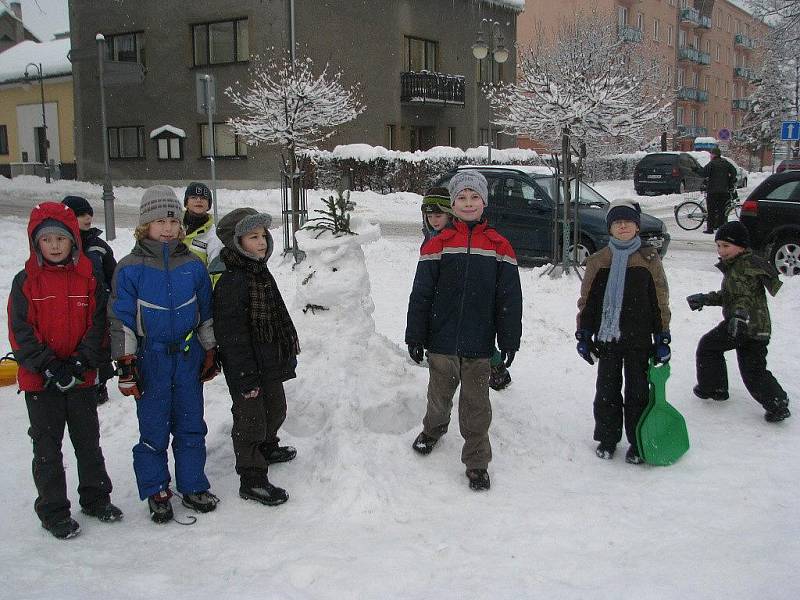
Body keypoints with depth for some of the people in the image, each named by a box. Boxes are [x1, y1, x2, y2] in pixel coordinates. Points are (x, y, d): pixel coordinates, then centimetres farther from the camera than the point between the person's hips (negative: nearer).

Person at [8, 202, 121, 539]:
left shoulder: (88, 278, 0)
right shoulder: (25, 281, -5)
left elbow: (98, 325, -2)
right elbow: (20, 332, -8)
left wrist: (80, 363, -15)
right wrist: (50, 367, -17)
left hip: (81, 378, 2)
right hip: (40, 380, -2)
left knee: (88, 441, 14)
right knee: (48, 447, 7)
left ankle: (95, 498, 31)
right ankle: (53, 511, 20)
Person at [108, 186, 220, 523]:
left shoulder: (192, 265, 3)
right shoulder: (130, 268, -6)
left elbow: (205, 313, 12)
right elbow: (121, 319, -4)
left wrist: (211, 352, 13)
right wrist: (125, 364, -7)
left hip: (188, 356, 3)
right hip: (151, 359, -3)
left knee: (191, 425, 10)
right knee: (153, 428, 5)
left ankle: (193, 486, 24)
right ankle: (156, 492, 20)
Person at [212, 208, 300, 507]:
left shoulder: (262, 273, 7)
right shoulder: (231, 282, -24)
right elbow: (231, 335, -25)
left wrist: (290, 342, 27)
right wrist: (245, 378, -25)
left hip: (270, 364, 10)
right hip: (247, 369, -10)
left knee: (275, 408, 26)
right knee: (250, 420, 1)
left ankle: (267, 448, 50)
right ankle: (252, 479, 13)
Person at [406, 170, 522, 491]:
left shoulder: (499, 246, 1)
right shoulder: (438, 244, -1)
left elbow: (510, 298, 3)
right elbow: (420, 295, 0)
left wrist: (509, 340, 0)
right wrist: (415, 337, -2)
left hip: (479, 344, 0)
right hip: (442, 341, 1)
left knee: (476, 405, 5)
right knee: (439, 395, 18)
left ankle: (477, 463, 17)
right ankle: (434, 429, 48)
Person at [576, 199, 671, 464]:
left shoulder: (649, 259, 0)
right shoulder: (598, 261, 3)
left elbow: (660, 302, 2)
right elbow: (587, 301, 7)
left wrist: (662, 339, 0)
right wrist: (583, 335, 3)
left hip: (639, 338, -1)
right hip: (607, 336, 1)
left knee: (637, 390, 7)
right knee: (607, 389, 10)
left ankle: (638, 443, 19)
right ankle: (607, 438, 25)